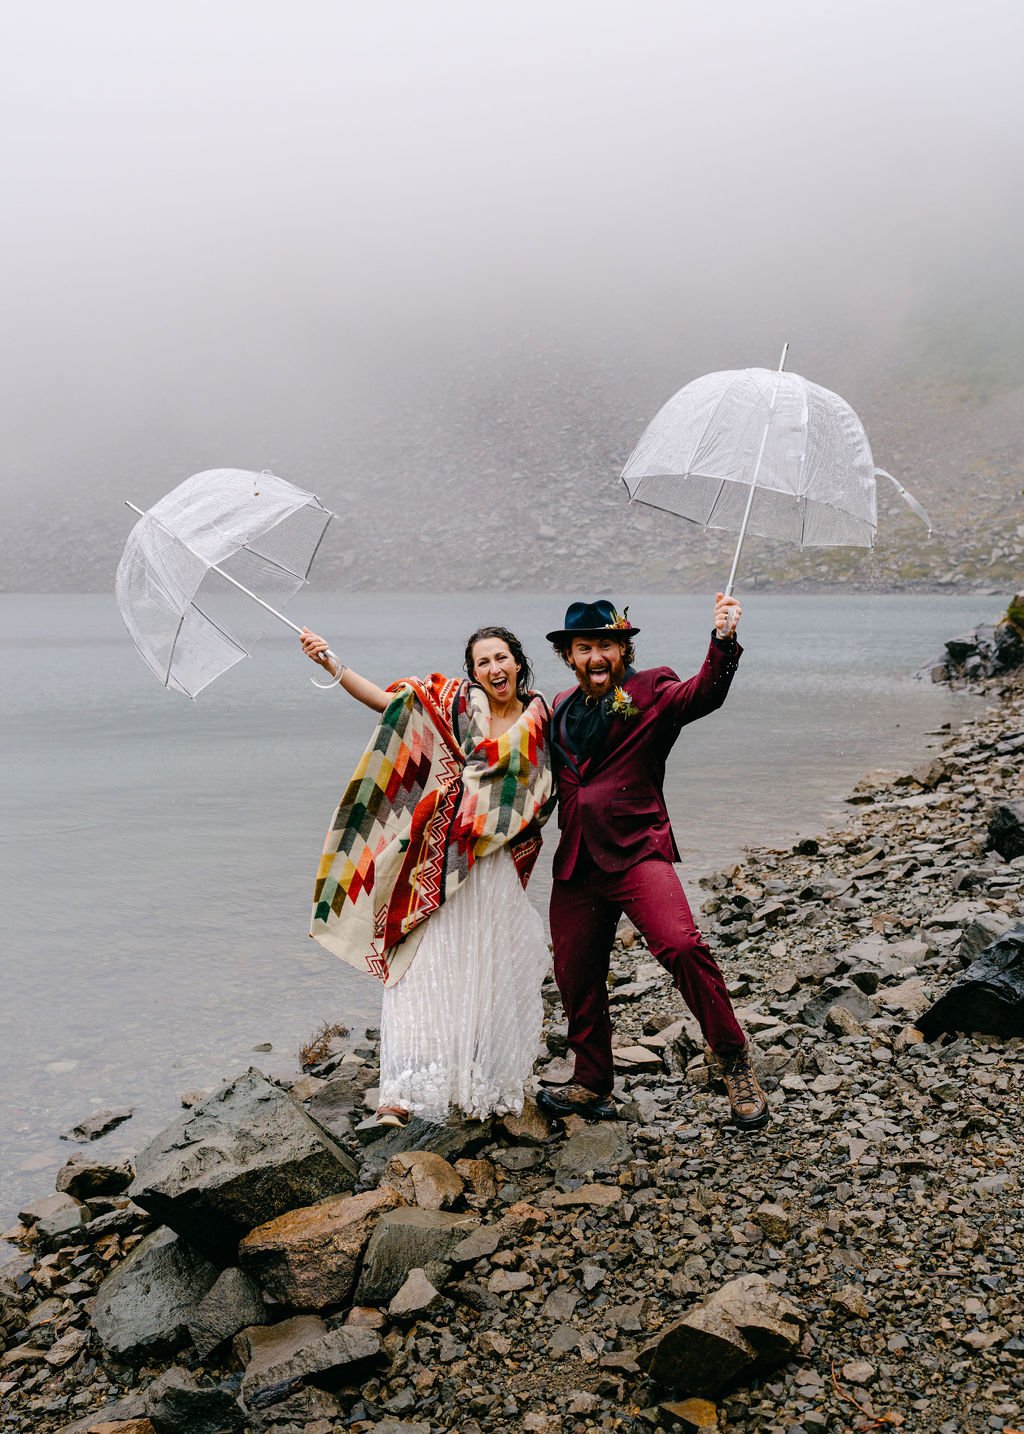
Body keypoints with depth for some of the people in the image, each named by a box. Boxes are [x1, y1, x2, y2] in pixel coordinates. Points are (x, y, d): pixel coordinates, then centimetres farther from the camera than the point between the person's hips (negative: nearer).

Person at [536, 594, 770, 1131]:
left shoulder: (650, 693, 0)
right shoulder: (561, 708, 16)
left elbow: (702, 694, -20)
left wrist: (723, 641, -37)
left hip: (635, 851, -5)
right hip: (575, 861, 6)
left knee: (681, 946, -26)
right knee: (575, 976, 11)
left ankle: (732, 1062, -7)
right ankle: (592, 1087, 31)